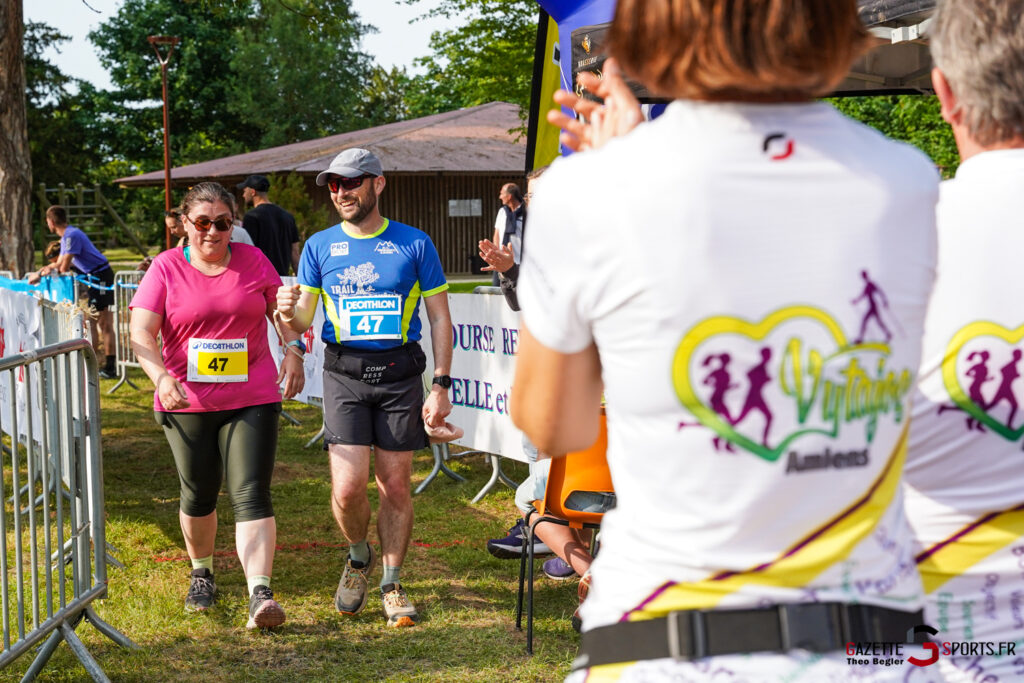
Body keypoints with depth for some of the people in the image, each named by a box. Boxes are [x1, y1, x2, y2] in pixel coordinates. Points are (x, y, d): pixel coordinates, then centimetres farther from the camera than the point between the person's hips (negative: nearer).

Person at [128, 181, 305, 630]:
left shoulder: (252, 260, 5)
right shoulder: (166, 268, -2)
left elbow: (282, 308, 17)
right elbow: (141, 331, -9)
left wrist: (293, 349, -1)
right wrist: (161, 377, -25)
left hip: (252, 398, 0)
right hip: (186, 402, 0)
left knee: (251, 495, -10)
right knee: (198, 495, 13)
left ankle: (260, 594, -17)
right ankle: (201, 573, 38)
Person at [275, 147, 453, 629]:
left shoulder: (414, 244, 2)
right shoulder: (320, 246, 6)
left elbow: (439, 318, 4)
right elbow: (303, 320, 6)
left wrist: (441, 386, -3)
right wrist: (289, 313, -19)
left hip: (400, 374, 0)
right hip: (344, 374, 1)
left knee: (395, 485, 4)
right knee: (347, 487, -9)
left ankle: (392, 584, 21)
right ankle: (359, 556, 21)